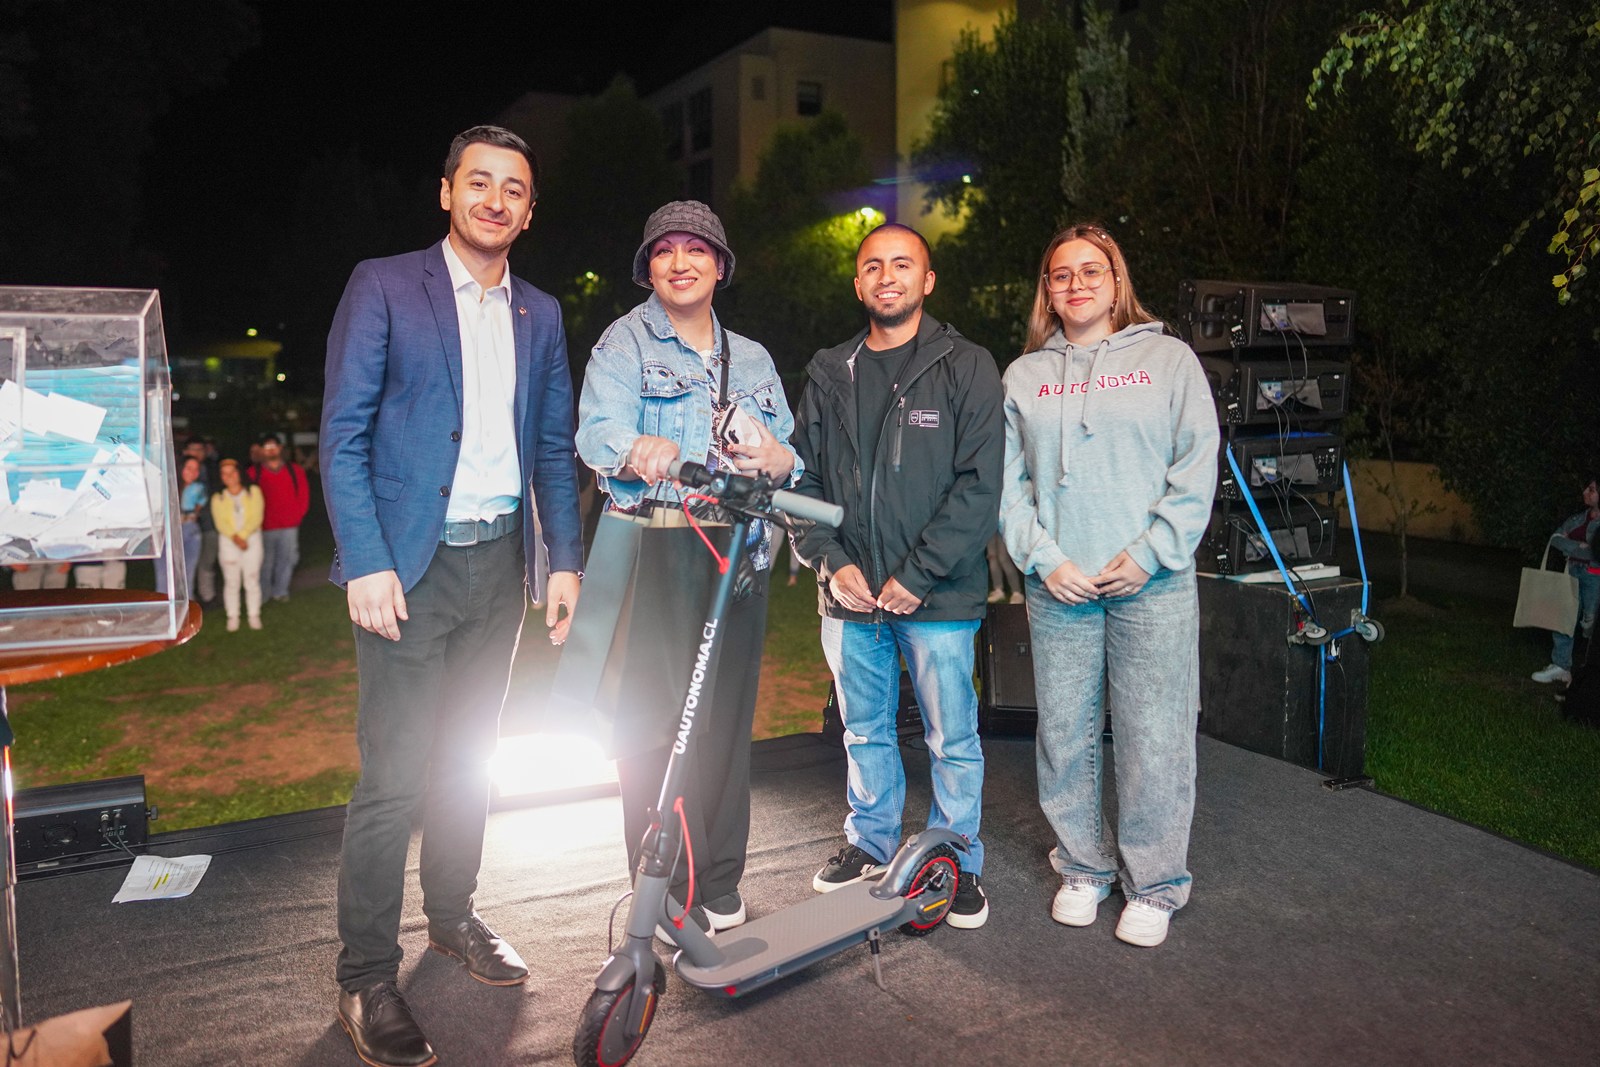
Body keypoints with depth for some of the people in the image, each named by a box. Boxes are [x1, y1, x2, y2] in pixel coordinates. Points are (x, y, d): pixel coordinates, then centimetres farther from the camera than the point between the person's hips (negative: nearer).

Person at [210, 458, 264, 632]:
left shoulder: (253, 491, 5)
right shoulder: (218, 497, 9)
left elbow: (256, 517, -5)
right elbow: (220, 522, -4)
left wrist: (243, 535, -19)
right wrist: (235, 537, -21)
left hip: (252, 539, -1)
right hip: (228, 541, 1)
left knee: (252, 580, 1)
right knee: (231, 581, 2)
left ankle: (254, 615, 8)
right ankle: (233, 617, 9)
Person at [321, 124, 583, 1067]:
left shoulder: (540, 314, 12)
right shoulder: (384, 287, -2)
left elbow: (554, 447, 14)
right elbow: (343, 433, -7)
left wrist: (566, 559, 6)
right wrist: (366, 563, -15)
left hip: (501, 562, 5)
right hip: (410, 566, -5)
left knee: (470, 758, 15)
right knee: (394, 776, -4)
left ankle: (452, 916, 32)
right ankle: (367, 975, 10)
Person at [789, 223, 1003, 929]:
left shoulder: (966, 368, -1)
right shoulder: (829, 374, 11)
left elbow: (979, 485, -8)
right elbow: (801, 477, 11)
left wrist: (918, 573, -14)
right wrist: (831, 560, -4)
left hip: (937, 595, -3)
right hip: (848, 592, 4)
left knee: (952, 738, 5)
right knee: (864, 728, 16)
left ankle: (958, 863, 22)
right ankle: (870, 841, 34)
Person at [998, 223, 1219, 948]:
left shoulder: (1168, 359, 7)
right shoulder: (1023, 377, 13)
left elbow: (1197, 466, 0)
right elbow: (1008, 482, 8)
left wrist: (1148, 554, -10)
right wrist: (1044, 558, -6)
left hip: (1153, 586, -2)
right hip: (1057, 588, 2)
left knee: (1154, 742, 0)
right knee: (1064, 737, 8)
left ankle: (1154, 885, 17)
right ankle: (1082, 869, 25)